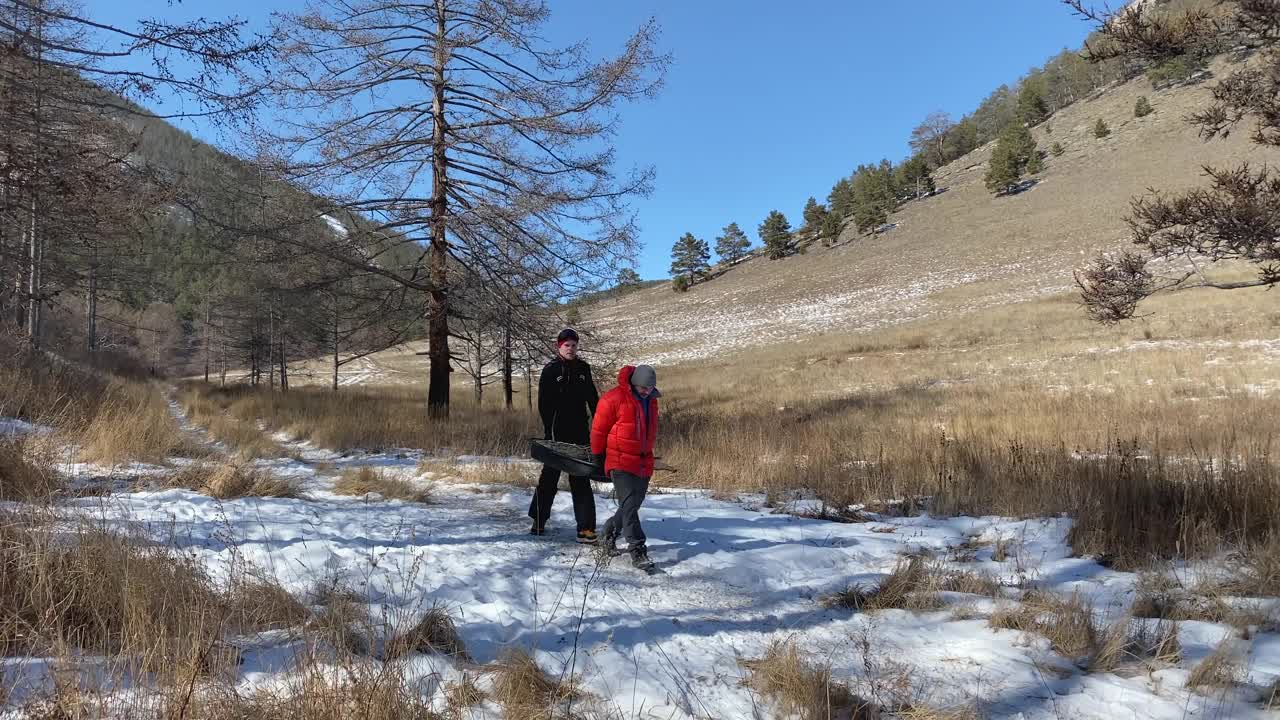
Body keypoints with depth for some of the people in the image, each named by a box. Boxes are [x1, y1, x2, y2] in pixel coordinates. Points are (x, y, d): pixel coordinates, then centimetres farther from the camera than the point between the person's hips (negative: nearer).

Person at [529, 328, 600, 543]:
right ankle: (539, 520, 20)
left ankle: (586, 526, -1)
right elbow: (544, 404, -4)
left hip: (580, 430, 3)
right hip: (558, 432, -3)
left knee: (581, 478, 1)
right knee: (550, 475, 5)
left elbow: (592, 397, 17)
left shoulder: (583, 368, 10)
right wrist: (550, 430, -11)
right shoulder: (551, 370, -2)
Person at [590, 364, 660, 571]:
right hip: (620, 461, -7)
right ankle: (637, 550, -14)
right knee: (629, 504, -14)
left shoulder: (651, 401, 11)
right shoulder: (614, 398, -13)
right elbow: (599, 429, -6)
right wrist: (598, 455, 2)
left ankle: (611, 530, 35)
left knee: (633, 504, 12)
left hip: (643, 463, 7)